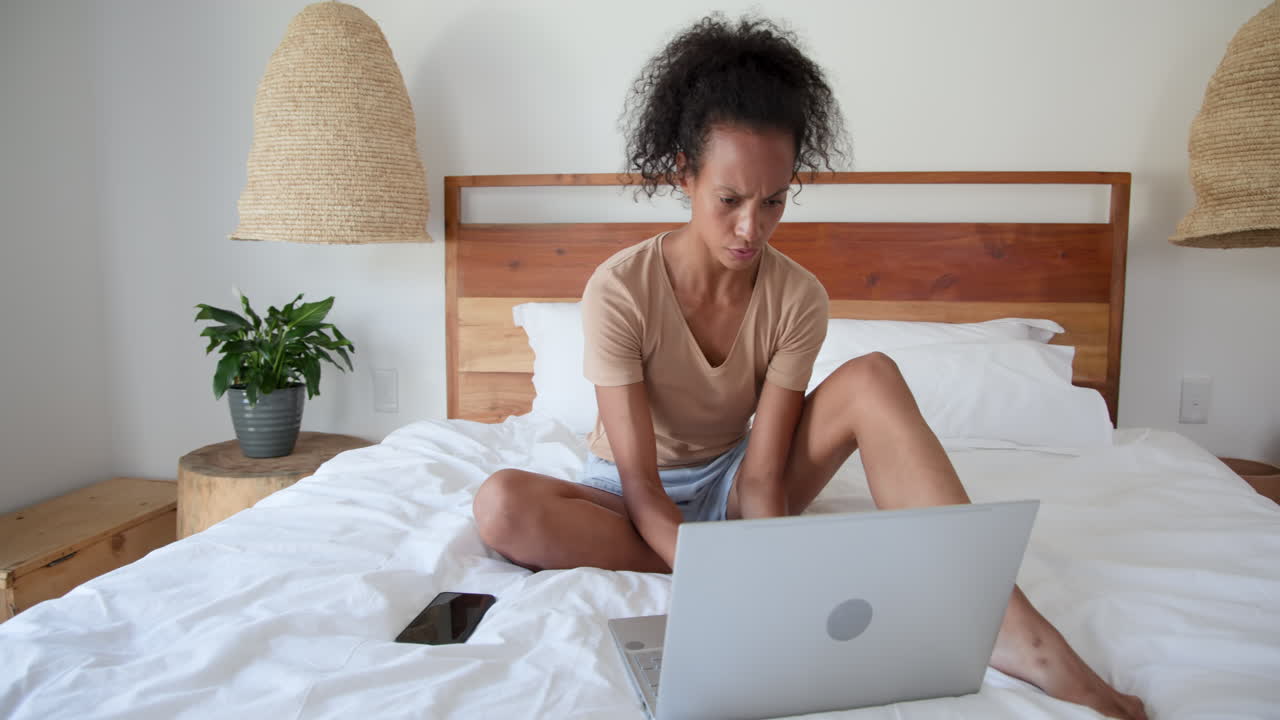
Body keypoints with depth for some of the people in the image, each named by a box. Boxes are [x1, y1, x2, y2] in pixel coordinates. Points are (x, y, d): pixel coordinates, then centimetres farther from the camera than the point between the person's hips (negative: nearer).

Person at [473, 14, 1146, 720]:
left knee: (871, 377, -23)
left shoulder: (798, 298, -14)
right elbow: (641, 488, -24)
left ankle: (1008, 625, -31)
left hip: (730, 484, 2)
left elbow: (762, 477, -18)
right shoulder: (619, 290, -23)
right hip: (638, 499, -1)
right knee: (501, 505, -36)